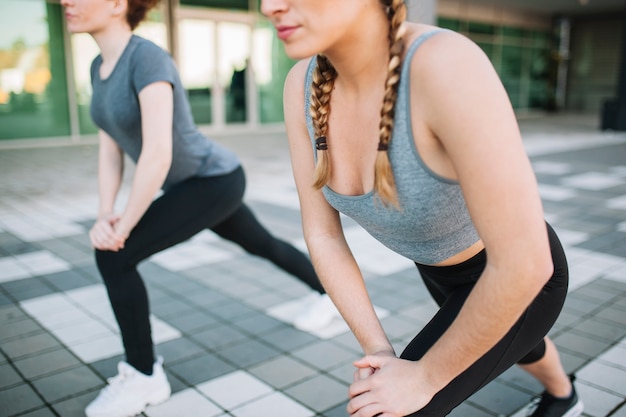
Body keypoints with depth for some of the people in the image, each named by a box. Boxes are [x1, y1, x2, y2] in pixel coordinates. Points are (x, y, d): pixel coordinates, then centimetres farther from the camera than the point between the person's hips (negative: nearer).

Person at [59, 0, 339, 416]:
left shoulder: (148, 58, -27)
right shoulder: (101, 66, 2)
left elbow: (158, 153, -34)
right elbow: (110, 148, 3)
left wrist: (123, 226, -24)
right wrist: (105, 215, -10)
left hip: (215, 180, -9)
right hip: (192, 183, 9)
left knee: (113, 257, -16)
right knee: (261, 244, 26)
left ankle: (144, 376, 2)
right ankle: (328, 290, 50)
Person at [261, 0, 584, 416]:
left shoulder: (450, 66, -43)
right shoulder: (304, 84, -21)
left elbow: (523, 264, -38)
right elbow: (322, 233, -13)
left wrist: (425, 376, -26)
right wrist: (378, 352, -16)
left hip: (519, 277, -6)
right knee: (503, 345, 36)